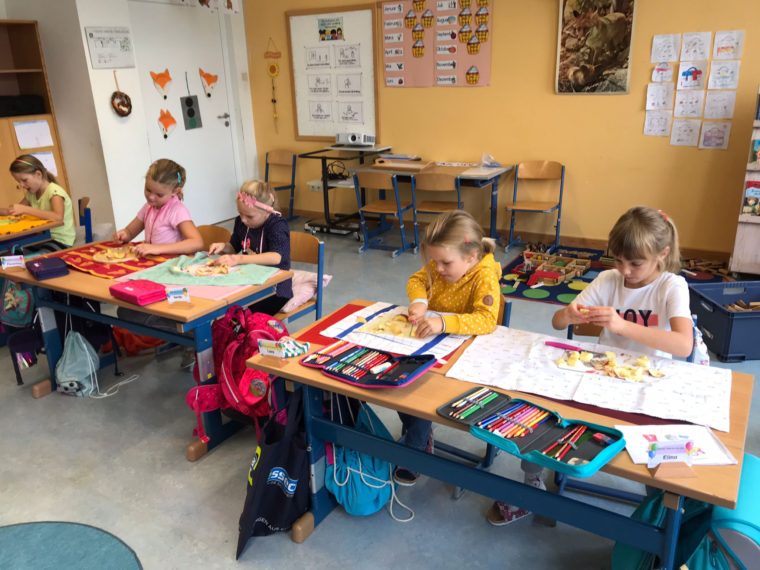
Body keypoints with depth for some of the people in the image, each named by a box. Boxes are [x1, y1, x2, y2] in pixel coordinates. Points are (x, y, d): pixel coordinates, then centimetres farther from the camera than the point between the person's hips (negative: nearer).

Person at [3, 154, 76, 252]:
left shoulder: (54, 190, -15)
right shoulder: (31, 193, 9)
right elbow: (14, 212, 23)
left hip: (61, 240, -7)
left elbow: (58, 217, -34)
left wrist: (25, 209, -31)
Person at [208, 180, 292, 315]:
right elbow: (234, 247, 21)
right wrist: (223, 247, -4)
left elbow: (276, 257, -33)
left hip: (275, 290, -6)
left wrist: (238, 259, -40)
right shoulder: (241, 222, 3)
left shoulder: (278, 225, -16)